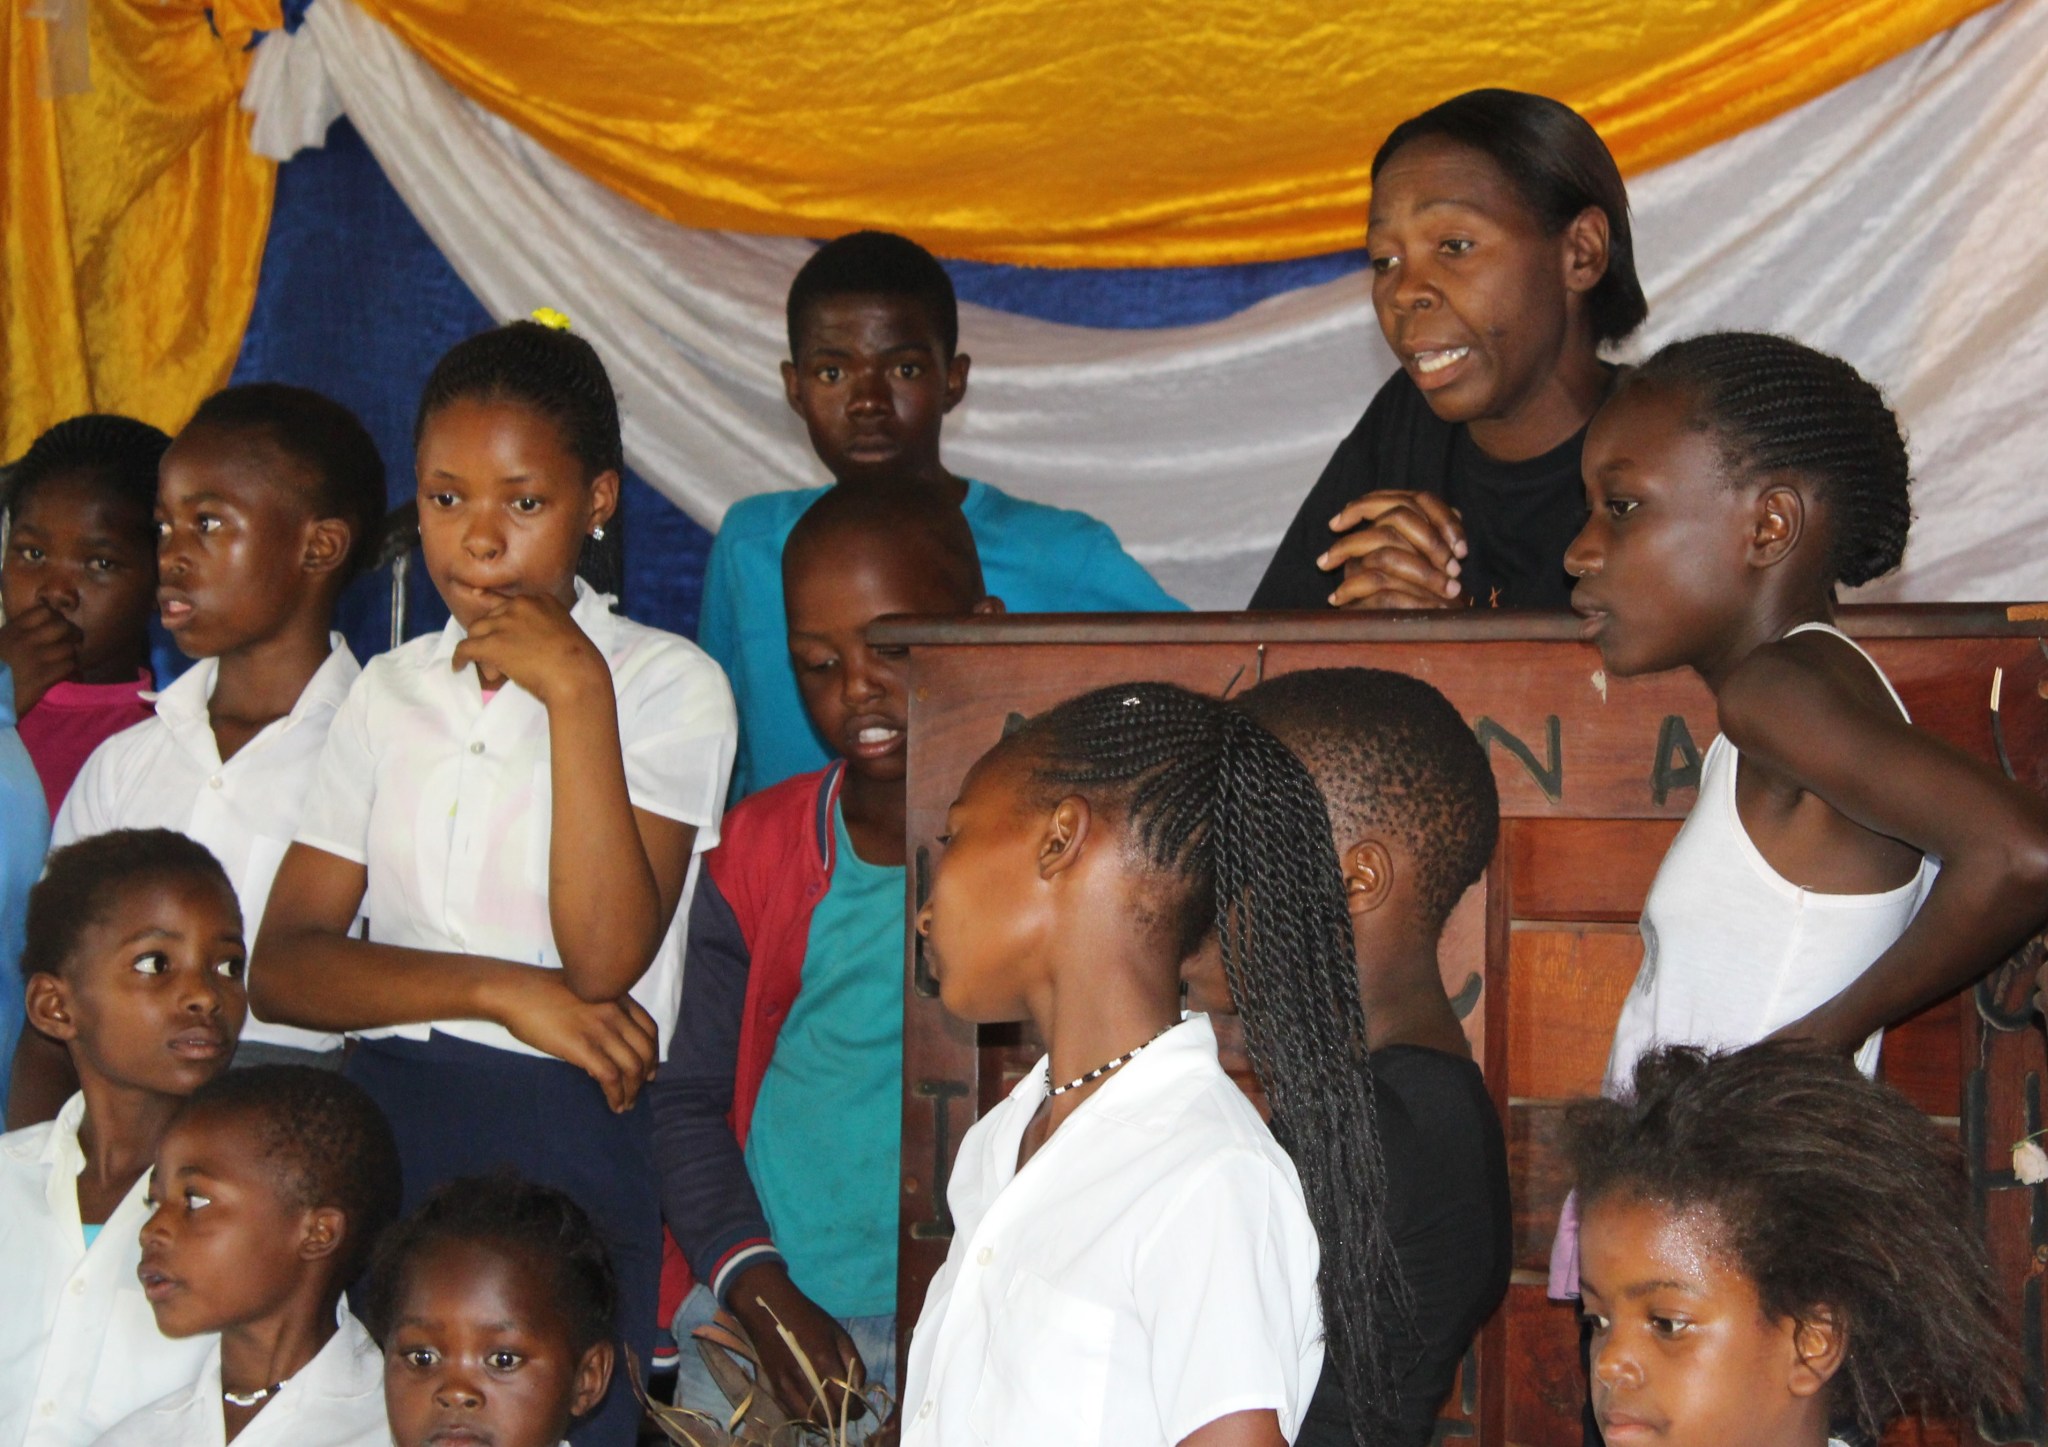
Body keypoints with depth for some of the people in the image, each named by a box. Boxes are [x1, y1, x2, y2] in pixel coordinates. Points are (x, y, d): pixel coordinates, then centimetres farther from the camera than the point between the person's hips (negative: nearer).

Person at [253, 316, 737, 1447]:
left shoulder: (668, 684, -2)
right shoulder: (389, 692, 11)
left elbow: (605, 958, -14)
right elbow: (282, 966, 2)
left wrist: (575, 694, -17)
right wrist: (501, 990, -13)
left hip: (566, 1138, -4)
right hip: (380, 1124, 4)